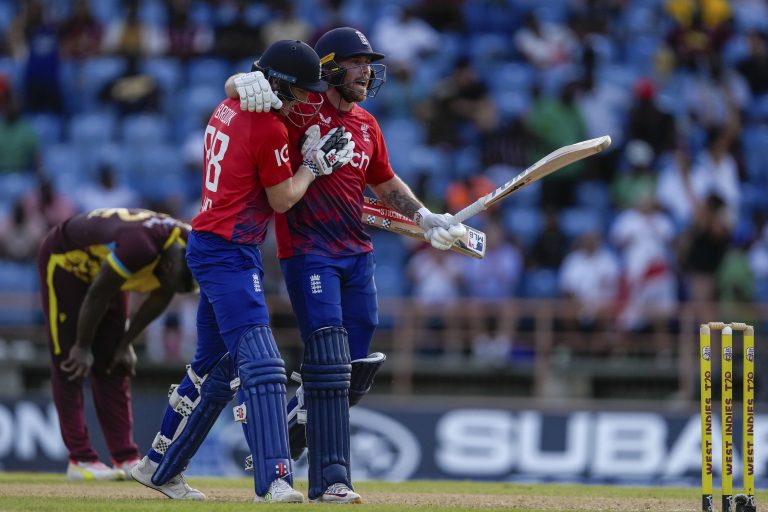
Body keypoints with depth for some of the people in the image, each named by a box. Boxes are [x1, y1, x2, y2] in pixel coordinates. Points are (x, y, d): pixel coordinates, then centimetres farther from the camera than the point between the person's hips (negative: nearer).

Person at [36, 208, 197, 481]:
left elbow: (158, 301, 0)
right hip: (65, 259, -7)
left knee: (113, 366, 4)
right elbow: (97, 295, -28)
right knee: (70, 364, -9)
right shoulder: (140, 246, -41)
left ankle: (126, 459, 4)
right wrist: (83, 347, -16)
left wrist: (126, 344, 3)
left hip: (100, 265, 7)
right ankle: (80, 459, -9)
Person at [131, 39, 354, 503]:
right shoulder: (270, 130, -15)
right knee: (260, 363, -17)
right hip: (230, 252, -10)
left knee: (215, 366, 19)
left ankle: (161, 467, 28)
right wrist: (316, 162, 3)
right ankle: (273, 479, -27)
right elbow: (283, 199, -9)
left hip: (210, 247, 10)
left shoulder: (229, 109, 9)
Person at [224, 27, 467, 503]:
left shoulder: (367, 125, 14)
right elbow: (233, 87, -7)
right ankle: (330, 478, -17)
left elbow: (387, 184, 27)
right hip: (308, 252, -7)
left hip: (358, 254, 7)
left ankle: (286, 429, 29)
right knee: (329, 362, -15)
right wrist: (251, 82, -30)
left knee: (356, 370, 6)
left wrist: (426, 218, 15)